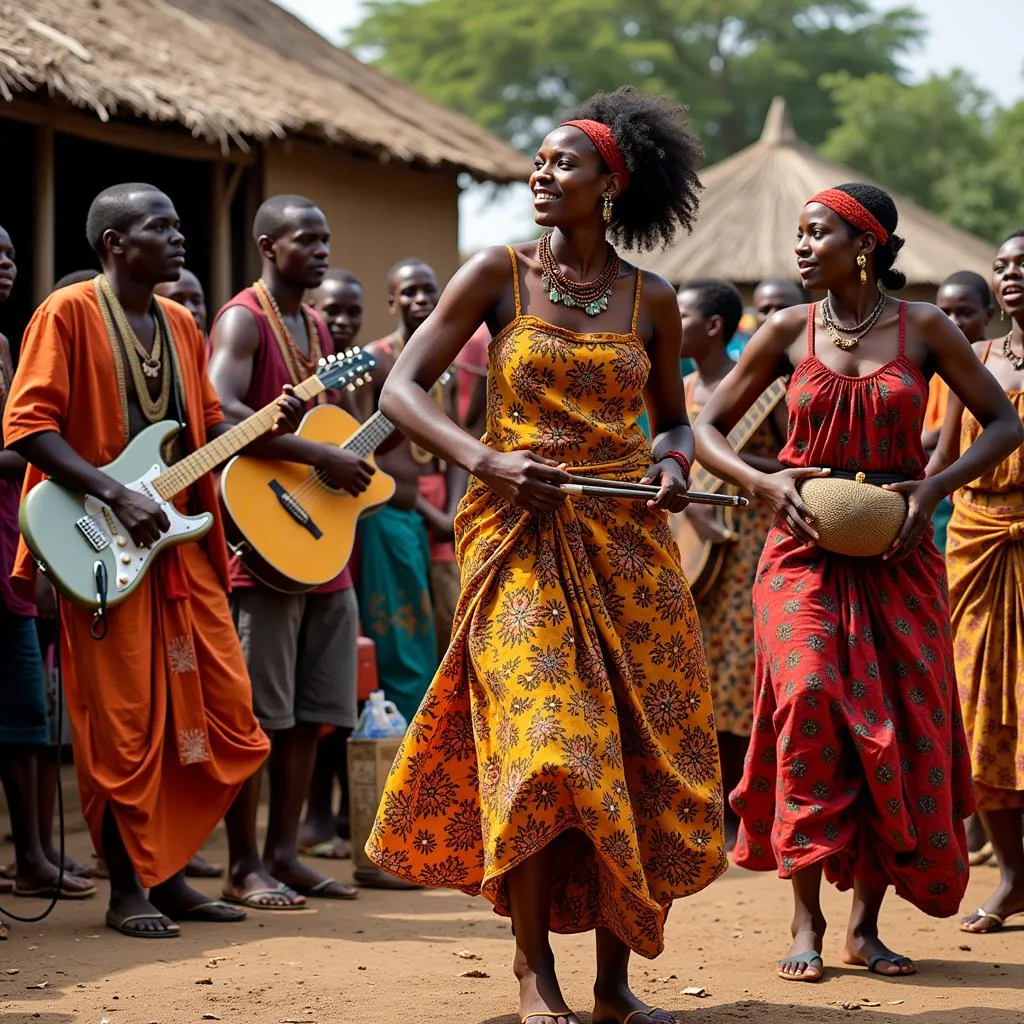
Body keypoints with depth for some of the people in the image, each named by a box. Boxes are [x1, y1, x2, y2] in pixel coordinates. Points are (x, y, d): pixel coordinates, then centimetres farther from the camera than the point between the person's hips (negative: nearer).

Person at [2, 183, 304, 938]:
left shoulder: (181, 326, 16)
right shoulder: (70, 314, -7)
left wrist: (269, 425, 0)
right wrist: (116, 494, -20)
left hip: (182, 538, 7)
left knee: (219, 712, 5)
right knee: (123, 722, -4)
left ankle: (167, 869, 18)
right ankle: (128, 888, 7)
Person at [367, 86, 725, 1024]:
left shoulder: (650, 300, 7)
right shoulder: (499, 275, 1)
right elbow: (402, 389, -2)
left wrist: (674, 462, -4)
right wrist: (486, 461, -17)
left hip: (627, 539, 3)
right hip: (521, 533, -3)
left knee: (644, 751, 0)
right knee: (541, 738, -12)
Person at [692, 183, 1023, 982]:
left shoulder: (922, 327, -1)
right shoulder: (790, 332, 1)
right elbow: (707, 428, 7)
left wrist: (934, 489, -11)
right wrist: (764, 483, -11)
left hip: (898, 556, 1)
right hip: (806, 550, -1)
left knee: (902, 732, 1)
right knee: (808, 699, -20)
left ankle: (865, 924, 15)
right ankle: (807, 921, -13)